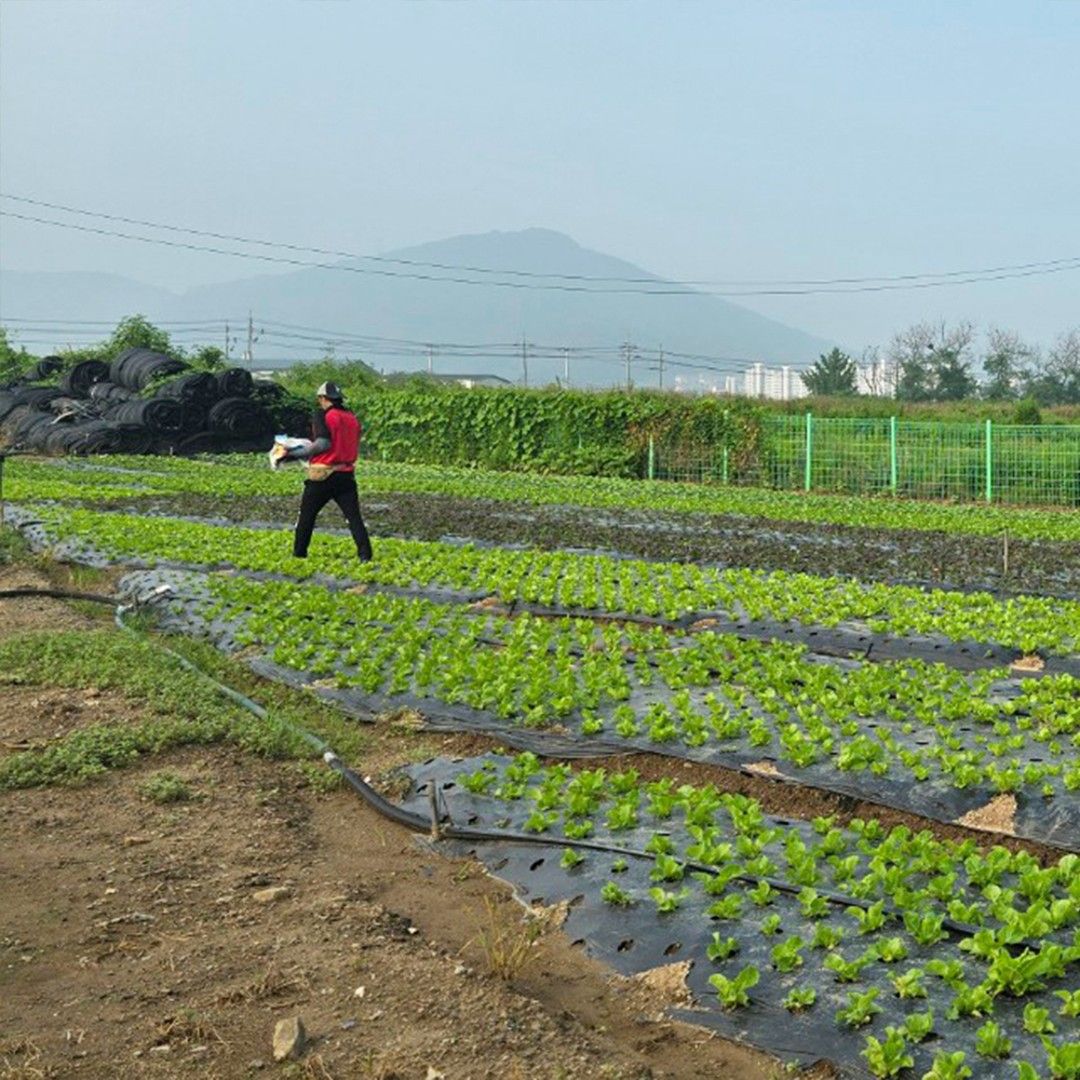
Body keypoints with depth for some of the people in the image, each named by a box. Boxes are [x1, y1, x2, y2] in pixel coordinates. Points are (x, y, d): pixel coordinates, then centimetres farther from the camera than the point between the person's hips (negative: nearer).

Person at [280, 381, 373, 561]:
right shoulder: (353, 418, 9)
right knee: (354, 516, 1)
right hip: (347, 475, 4)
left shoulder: (322, 415, -8)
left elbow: (323, 443, -19)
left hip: (323, 475, -4)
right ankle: (365, 554, -9)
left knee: (307, 514, 12)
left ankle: (299, 553, 18)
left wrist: (296, 454, -10)